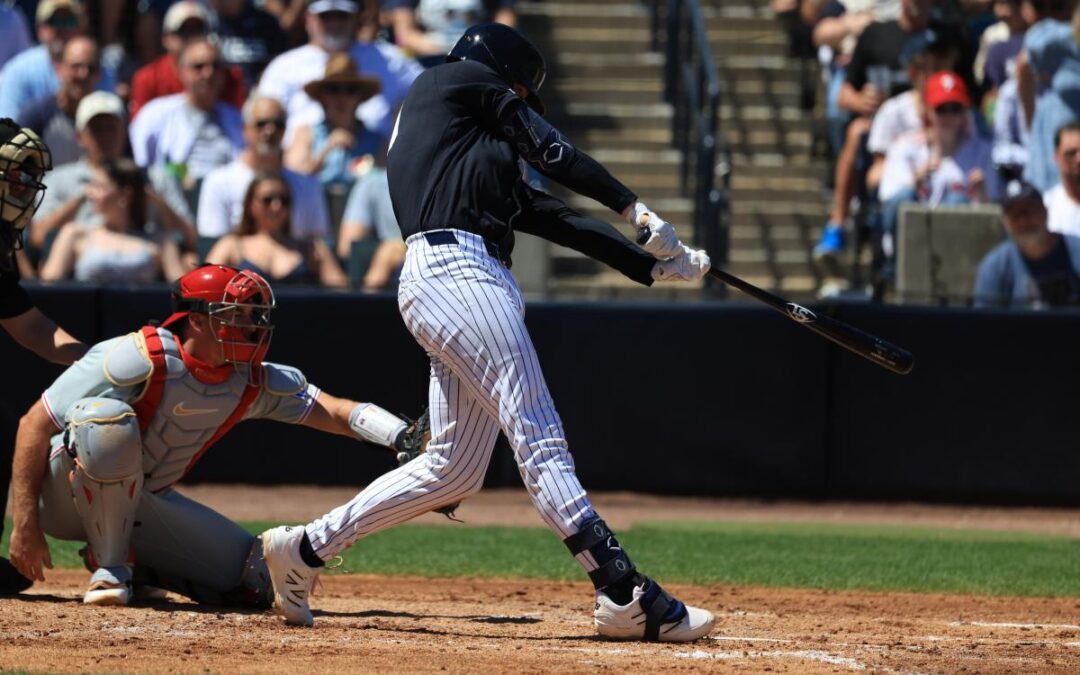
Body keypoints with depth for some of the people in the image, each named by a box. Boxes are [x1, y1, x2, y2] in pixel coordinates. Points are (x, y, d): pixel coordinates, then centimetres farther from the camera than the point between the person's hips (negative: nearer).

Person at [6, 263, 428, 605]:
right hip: (65, 495, -6)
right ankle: (110, 566, -22)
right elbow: (34, 425, -23)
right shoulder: (139, 361, -25)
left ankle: (136, 565, 12)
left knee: (256, 580, -7)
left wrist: (401, 436, -28)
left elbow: (333, 411, -9)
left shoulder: (252, 381, -5)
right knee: (108, 419, -39)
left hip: (142, 505, 6)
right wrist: (25, 525, -27)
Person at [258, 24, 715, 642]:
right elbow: (553, 152, 4)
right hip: (454, 271, -9)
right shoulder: (457, 81, 11)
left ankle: (305, 549, 16)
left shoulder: (486, 155, 32)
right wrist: (633, 205, 10)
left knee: (455, 469, 9)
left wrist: (653, 265, 17)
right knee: (541, 439, -16)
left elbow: (554, 217, 24)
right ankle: (625, 596, -23)